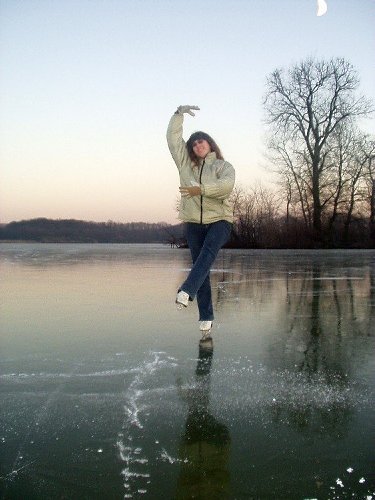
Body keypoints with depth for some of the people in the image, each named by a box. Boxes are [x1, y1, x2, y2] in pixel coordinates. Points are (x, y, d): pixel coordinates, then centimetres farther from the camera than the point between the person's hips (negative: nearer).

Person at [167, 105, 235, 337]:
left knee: (208, 252, -32)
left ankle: (187, 290, -47)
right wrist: (180, 113, 11)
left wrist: (200, 190, -22)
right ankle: (206, 318, 0)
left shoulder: (224, 166, 4)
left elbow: (226, 186, -17)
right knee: (201, 267, -1)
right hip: (193, 222, 3)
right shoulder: (186, 162, 16)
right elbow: (173, 138, 15)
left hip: (219, 220, -3)